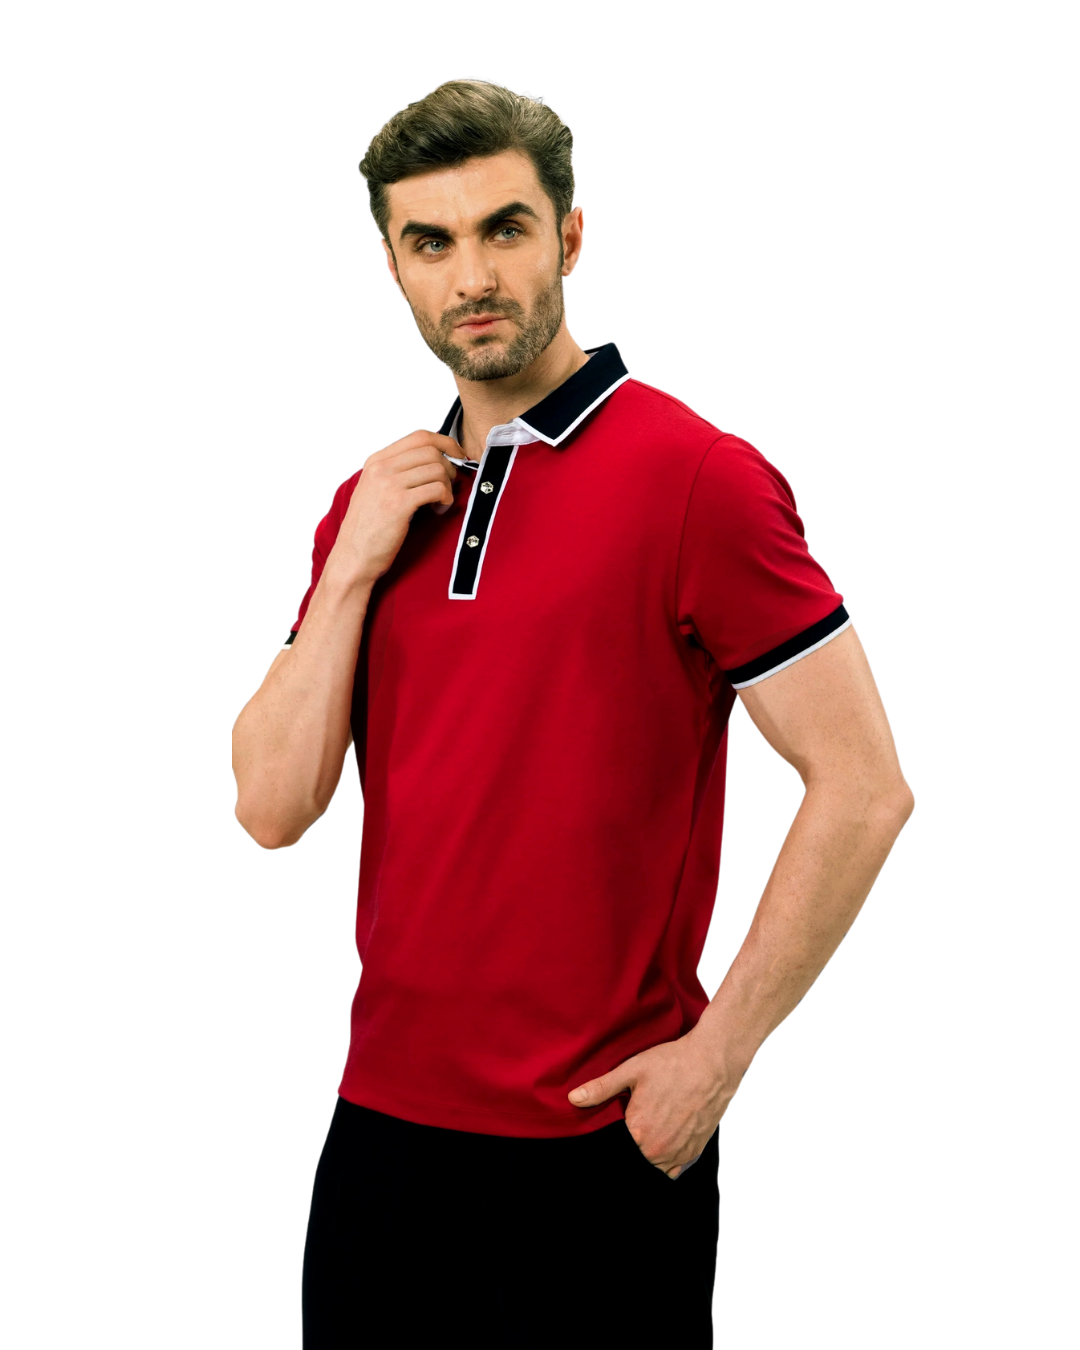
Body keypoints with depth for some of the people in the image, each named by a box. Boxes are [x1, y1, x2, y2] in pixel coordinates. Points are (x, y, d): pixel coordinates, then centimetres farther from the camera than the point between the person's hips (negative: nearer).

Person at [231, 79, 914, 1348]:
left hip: (603, 1137, -5)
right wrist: (353, 565, -8)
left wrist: (714, 1054, -12)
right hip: (386, 1111, 6)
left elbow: (862, 788, -13)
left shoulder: (695, 475, -11)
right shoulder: (378, 503, 8)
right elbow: (272, 807, 2)